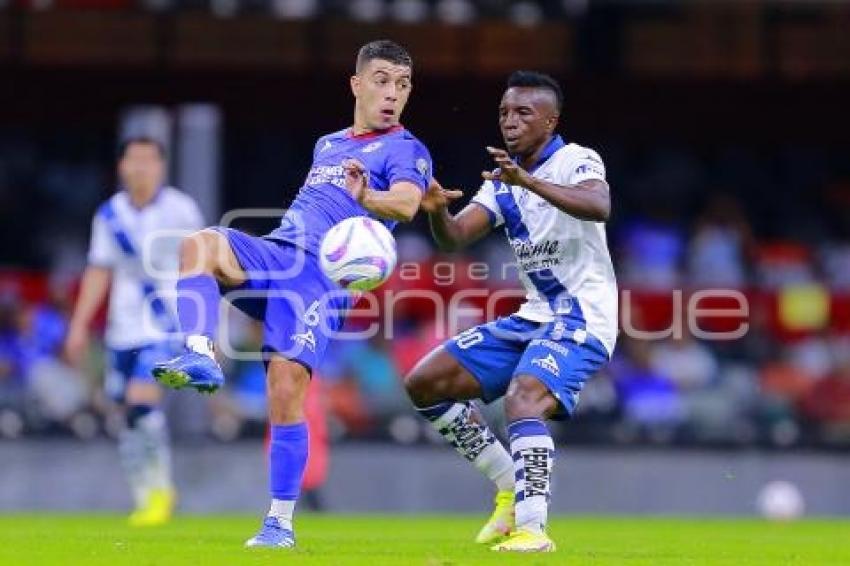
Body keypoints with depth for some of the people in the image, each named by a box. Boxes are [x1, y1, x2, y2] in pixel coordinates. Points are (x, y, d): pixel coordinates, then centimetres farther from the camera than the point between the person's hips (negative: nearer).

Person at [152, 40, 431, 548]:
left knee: (288, 385, -19)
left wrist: (368, 198, -32)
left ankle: (281, 522, -11)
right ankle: (199, 358, -40)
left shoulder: (406, 151, 5)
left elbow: (406, 204, -16)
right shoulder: (327, 145, 26)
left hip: (325, 277, -5)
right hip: (273, 255, 6)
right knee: (200, 243, -25)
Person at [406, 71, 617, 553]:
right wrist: (437, 210, -21)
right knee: (425, 383, 5)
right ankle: (511, 485, 11)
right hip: (534, 316, 9)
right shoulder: (502, 180, 11)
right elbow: (455, 237, 2)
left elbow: (599, 207, -33)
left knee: (523, 401, -33)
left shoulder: (577, 161, -11)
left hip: (582, 318, -9)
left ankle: (531, 527, -34)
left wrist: (527, 181, -46)